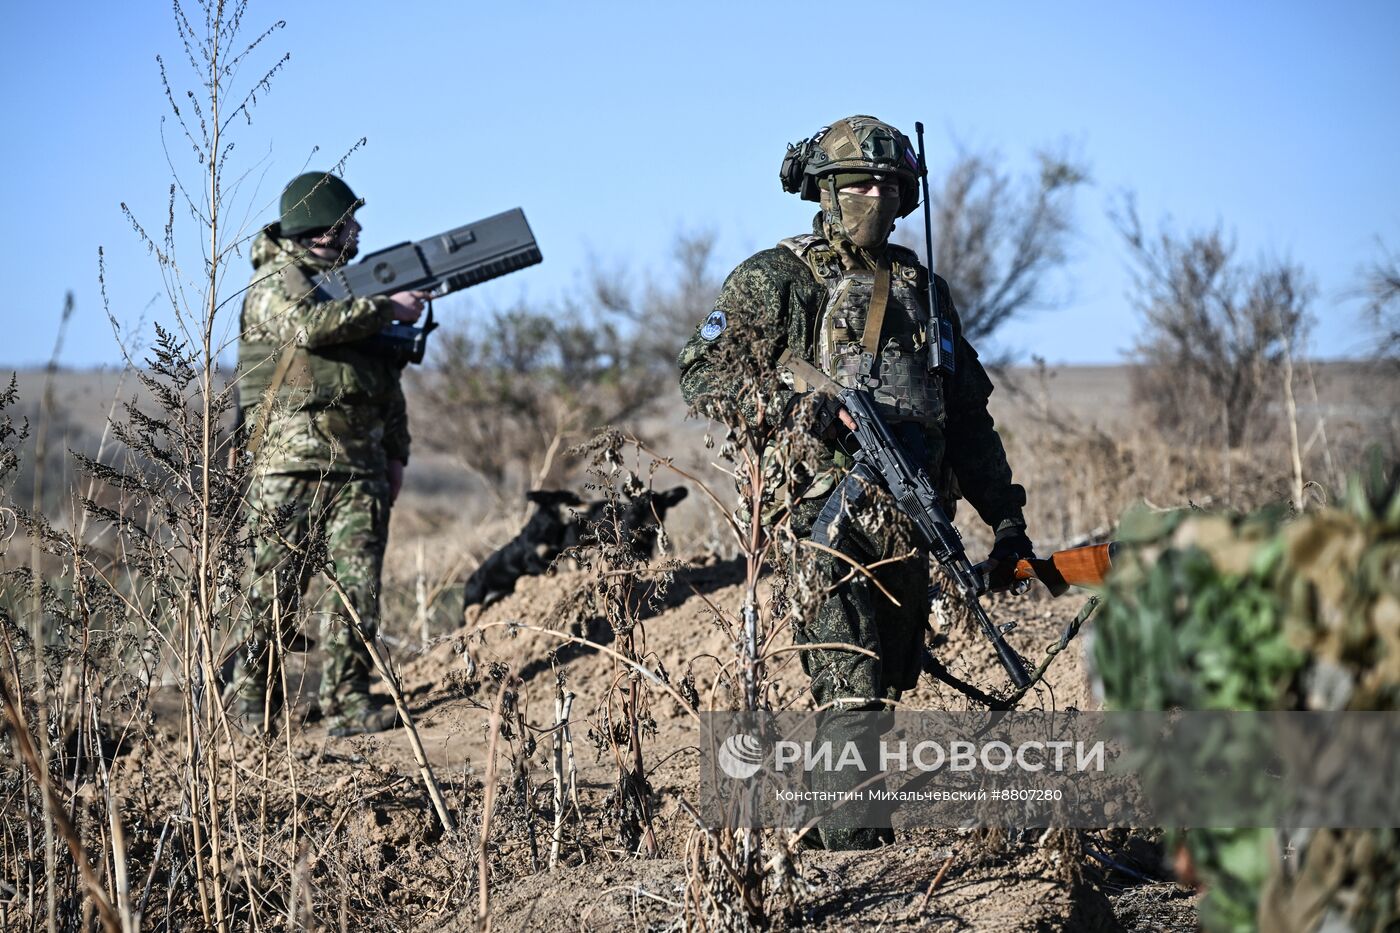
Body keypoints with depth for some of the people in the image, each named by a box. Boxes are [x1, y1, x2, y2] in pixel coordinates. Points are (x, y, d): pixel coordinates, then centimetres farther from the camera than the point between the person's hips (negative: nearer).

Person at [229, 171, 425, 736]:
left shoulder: (357, 285, 21)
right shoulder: (275, 284, -2)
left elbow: (387, 381, 25)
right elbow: (310, 325, -25)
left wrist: (395, 454, 19)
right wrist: (388, 309, -14)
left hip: (360, 467, 6)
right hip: (291, 462, -6)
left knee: (357, 584, -3)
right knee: (276, 590, -1)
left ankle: (347, 699, -2)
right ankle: (253, 700, 9)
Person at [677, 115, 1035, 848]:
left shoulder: (923, 289, 19)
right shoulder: (777, 279, 2)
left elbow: (968, 414, 23)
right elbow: (701, 374, -5)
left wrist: (1004, 511, 16)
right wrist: (788, 404, -20)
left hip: (907, 523, 6)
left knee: (882, 692, 10)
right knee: (851, 692, -15)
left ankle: (839, 829, 20)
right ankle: (856, 848, -17)